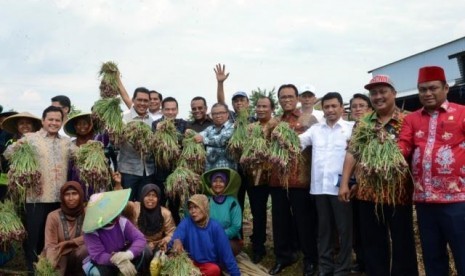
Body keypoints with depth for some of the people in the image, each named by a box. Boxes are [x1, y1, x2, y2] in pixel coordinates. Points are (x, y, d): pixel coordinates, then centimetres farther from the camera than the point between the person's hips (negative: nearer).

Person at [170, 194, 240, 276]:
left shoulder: (215, 227, -7)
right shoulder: (186, 222, -3)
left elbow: (226, 254, -6)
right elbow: (177, 235, -24)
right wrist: (176, 241, -49)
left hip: (209, 265, 0)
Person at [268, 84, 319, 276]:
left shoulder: (309, 119, 2)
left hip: (300, 178, -4)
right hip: (277, 178, 5)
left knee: (304, 219, 3)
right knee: (280, 219, 12)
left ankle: (310, 259, 17)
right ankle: (283, 256, 26)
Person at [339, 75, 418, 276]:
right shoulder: (362, 124, 9)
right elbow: (351, 153, 7)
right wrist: (344, 183, 1)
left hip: (398, 193, -3)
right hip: (367, 193, 4)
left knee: (402, 244, 7)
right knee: (372, 244, 12)